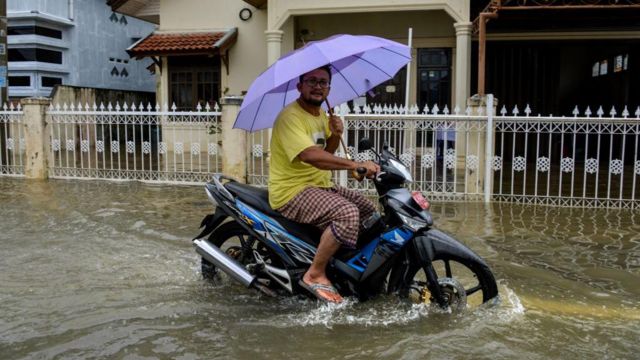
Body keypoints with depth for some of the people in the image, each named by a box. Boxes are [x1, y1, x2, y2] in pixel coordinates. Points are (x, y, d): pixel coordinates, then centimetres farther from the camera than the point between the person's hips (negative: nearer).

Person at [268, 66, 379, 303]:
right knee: (347, 214, -30)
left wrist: (335, 136, -3)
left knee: (369, 211, 14)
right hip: (292, 192, -10)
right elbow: (310, 155, -33)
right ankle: (315, 274, -17)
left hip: (320, 186, 10)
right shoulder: (290, 117, -18)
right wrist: (356, 165, -38)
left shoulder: (320, 114, 13)